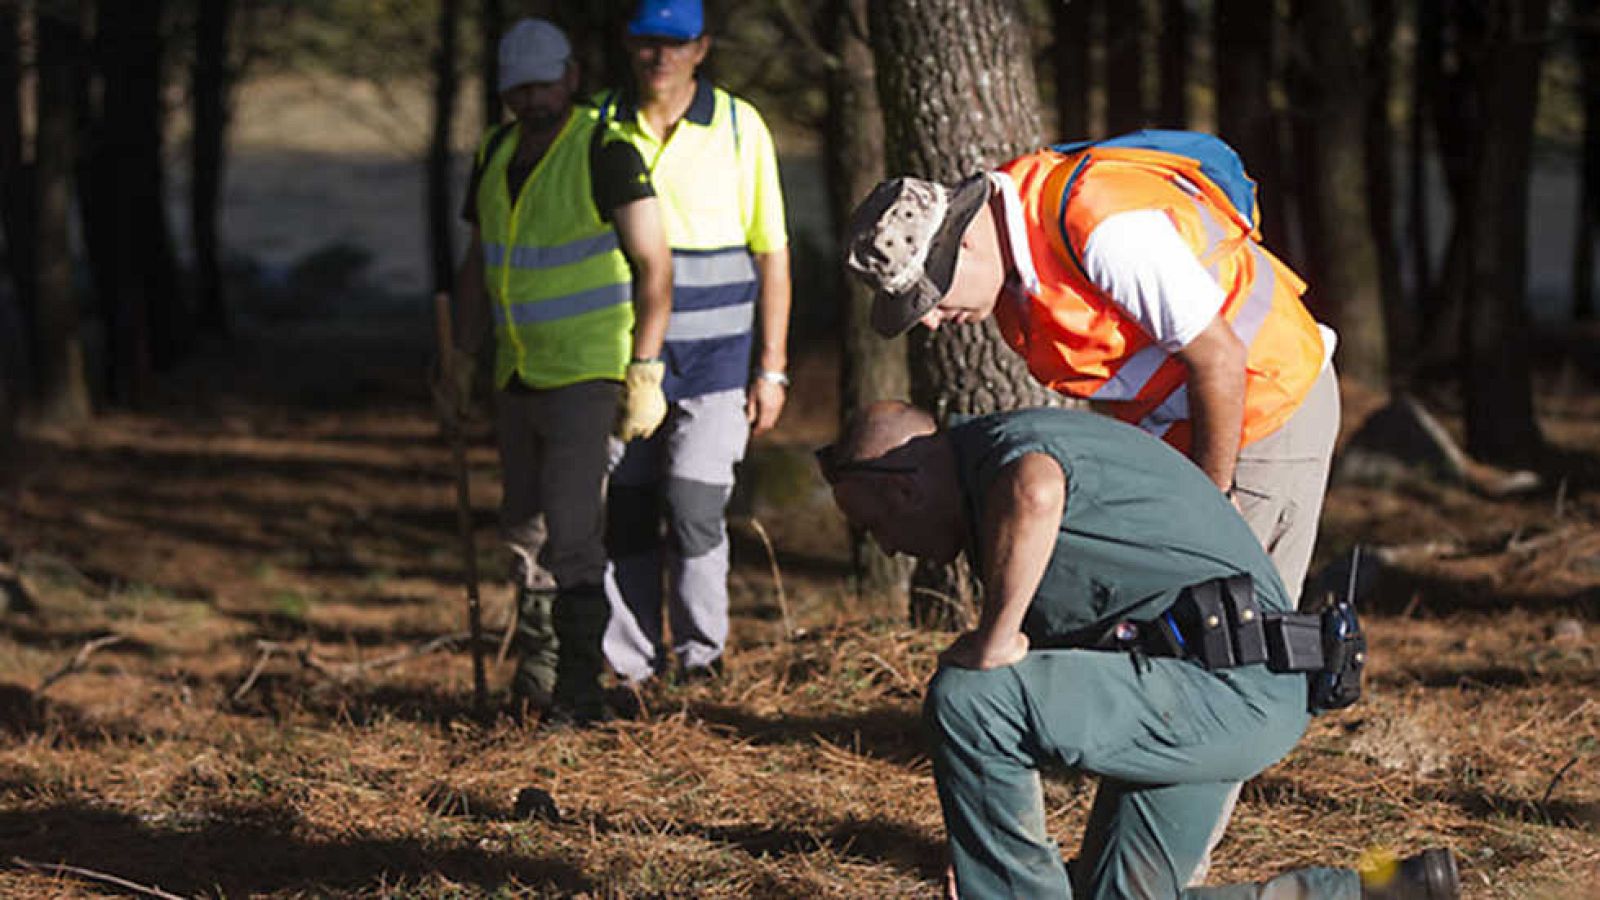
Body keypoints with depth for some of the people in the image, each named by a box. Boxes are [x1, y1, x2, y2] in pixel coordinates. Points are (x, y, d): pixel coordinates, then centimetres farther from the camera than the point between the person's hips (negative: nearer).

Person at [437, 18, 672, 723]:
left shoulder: (605, 151, -11)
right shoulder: (496, 155, 10)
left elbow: (654, 266, -12)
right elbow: (478, 266, 21)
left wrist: (645, 373, -17)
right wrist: (463, 361, 17)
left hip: (586, 373, -7)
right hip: (517, 375, 7)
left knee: (569, 536, -12)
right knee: (524, 529, 13)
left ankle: (580, 694, -7)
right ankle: (538, 669, 26)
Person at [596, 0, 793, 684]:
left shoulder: (739, 127, 0)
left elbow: (772, 253, 4)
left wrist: (772, 368, 1)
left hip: (712, 352, -2)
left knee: (694, 508, -11)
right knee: (626, 514, 1)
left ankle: (702, 661, 4)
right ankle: (634, 671, 9)